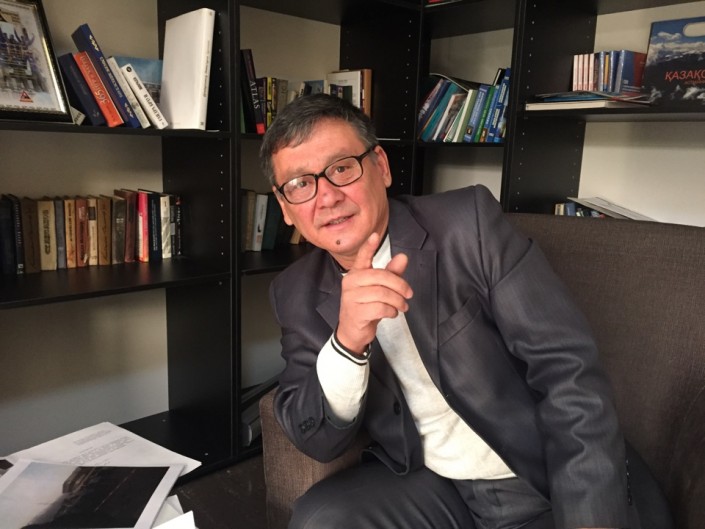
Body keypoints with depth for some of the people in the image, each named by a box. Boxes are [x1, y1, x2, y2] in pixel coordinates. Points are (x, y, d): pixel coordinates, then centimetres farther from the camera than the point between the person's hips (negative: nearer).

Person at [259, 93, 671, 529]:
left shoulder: (468, 222, -14)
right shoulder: (298, 294, -3)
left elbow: (569, 368, -15)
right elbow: (316, 442, -7)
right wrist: (346, 344, -26)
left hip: (545, 481, -1)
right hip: (424, 487, 2)